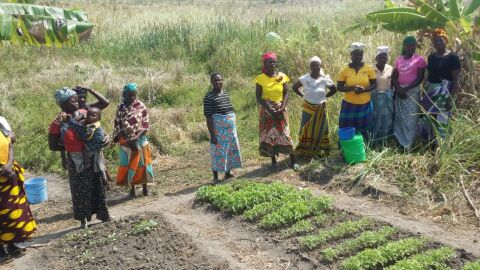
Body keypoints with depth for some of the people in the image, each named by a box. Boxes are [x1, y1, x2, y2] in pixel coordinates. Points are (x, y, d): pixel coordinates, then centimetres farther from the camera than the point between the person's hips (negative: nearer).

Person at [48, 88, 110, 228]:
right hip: (77, 160, -4)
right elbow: (53, 146, -6)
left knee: (98, 185, 16)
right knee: (81, 189, 9)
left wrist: (106, 137, -12)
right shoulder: (58, 123, -13)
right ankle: (83, 218, 27)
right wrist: (70, 147, -13)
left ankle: (101, 212, 35)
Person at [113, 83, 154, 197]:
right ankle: (132, 188, 17)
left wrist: (137, 137, -15)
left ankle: (145, 186, 23)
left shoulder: (141, 106, -4)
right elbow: (117, 124, 2)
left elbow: (146, 124, -5)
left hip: (140, 140, 0)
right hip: (126, 141, 1)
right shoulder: (121, 108, -1)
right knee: (129, 164, 7)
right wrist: (116, 136, -9)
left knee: (142, 163, 9)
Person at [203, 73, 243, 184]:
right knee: (218, 152, 0)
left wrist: (233, 130, 16)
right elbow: (208, 117, -16)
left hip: (230, 129, 7)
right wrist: (212, 135, -19)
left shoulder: (225, 94, 8)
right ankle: (215, 177, 11)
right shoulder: (209, 97, -14)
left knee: (231, 150, 14)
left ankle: (228, 173, 29)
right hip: (218, 130, -7)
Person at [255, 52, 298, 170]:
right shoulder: (260, 79, -3)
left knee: (284, 134, -4)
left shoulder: (282, 77, 1)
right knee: (268, 136, 2)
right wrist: (269, 109, -16)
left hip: (280, 110, 0)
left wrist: (282, 108, -16)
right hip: (266, 111, 0)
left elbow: (286, 93, -2)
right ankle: (273, 161, 13)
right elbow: (258, 97, -6)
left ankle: (293, 161, 2)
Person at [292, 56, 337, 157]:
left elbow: (334, 90, 8)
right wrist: (303, 95, -1)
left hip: (321, 109, 1)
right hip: (308, 109, 0)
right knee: (306, 130, 4)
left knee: (321, 130, 8)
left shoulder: (325, 79, -8)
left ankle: (320, 151, 19)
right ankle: (305, 152, 14)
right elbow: (294, 87, 7)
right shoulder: (305, 79, -9)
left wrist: (324, 96, 0)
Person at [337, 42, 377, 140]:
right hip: (349, 104, -1)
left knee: (364, 130, 10)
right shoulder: (345, 70, -4)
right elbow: (339, 87, -2)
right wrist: (352, 88, -19)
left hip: (365, 104, 1)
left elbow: (374, 84, 3)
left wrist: (364, 89, -17)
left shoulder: (369, 68, -2)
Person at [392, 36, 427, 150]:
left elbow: (419, 78, -11)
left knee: (411, 118, -3)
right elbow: (394, 77, 8)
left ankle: (409, 143, 5)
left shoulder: (419, 59, -4)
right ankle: (401, 141, 19)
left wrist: (405, 89, -17)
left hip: (412, 91, -4)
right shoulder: (399, 59, 10)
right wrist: (398, 89, -10)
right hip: (399, 91, 4)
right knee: (399, 117, 8)